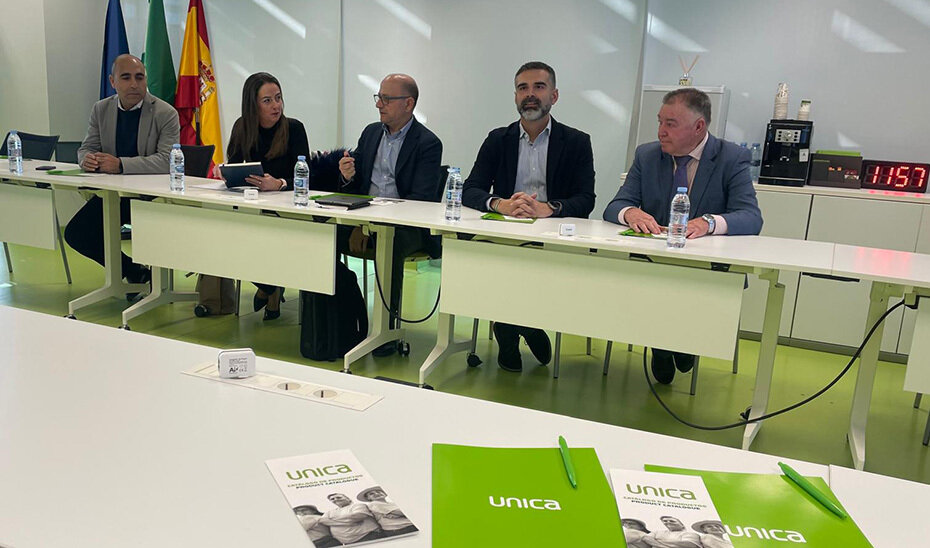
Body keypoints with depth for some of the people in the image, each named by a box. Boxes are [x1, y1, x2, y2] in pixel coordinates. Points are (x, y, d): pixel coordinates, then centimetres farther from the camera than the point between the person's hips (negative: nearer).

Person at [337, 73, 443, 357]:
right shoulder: (371, 132, 16)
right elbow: (355, 186, 19)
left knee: (388, 243, -37)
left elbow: (421, 201, -14)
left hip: (405, 226, -5)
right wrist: (348, 176, -8)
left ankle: (387, 327, -21)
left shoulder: (428, 143, -4)